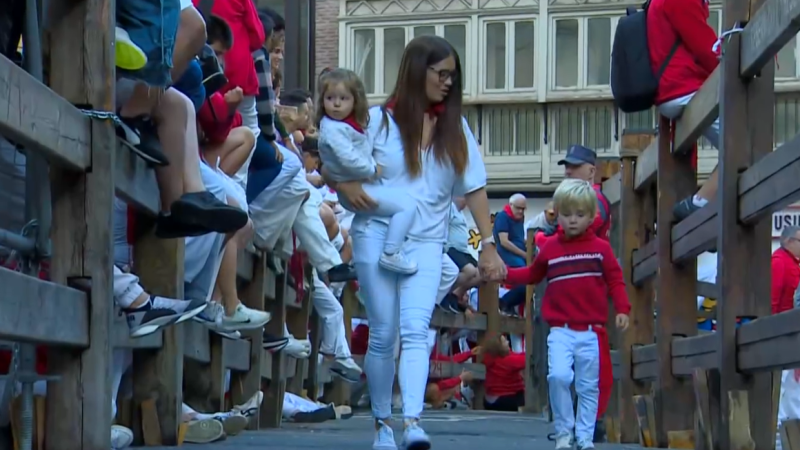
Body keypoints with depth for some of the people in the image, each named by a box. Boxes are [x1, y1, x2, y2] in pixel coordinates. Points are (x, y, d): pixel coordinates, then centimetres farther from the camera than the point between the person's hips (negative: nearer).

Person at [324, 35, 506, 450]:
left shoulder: (455, 128, 8)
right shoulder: (379, 120, 1)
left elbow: (474, 188, 9)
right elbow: (330, 166, 4)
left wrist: (489, 245, 4)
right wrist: (346, 186, -18)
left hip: (426, 243, 1)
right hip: (377, 235, -1)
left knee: (415, 331, -15)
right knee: (383, 334, 2)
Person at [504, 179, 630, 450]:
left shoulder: (601, 248, 4)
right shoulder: (549, 249, 8)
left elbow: (615, 280, 4)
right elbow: (532, 275, 20)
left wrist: (622, 309, -7)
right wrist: (506, 274, 8)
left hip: (592, 330, 0)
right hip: (561, 330, 0)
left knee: (589, 386, 5)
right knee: (559, 376, -18)